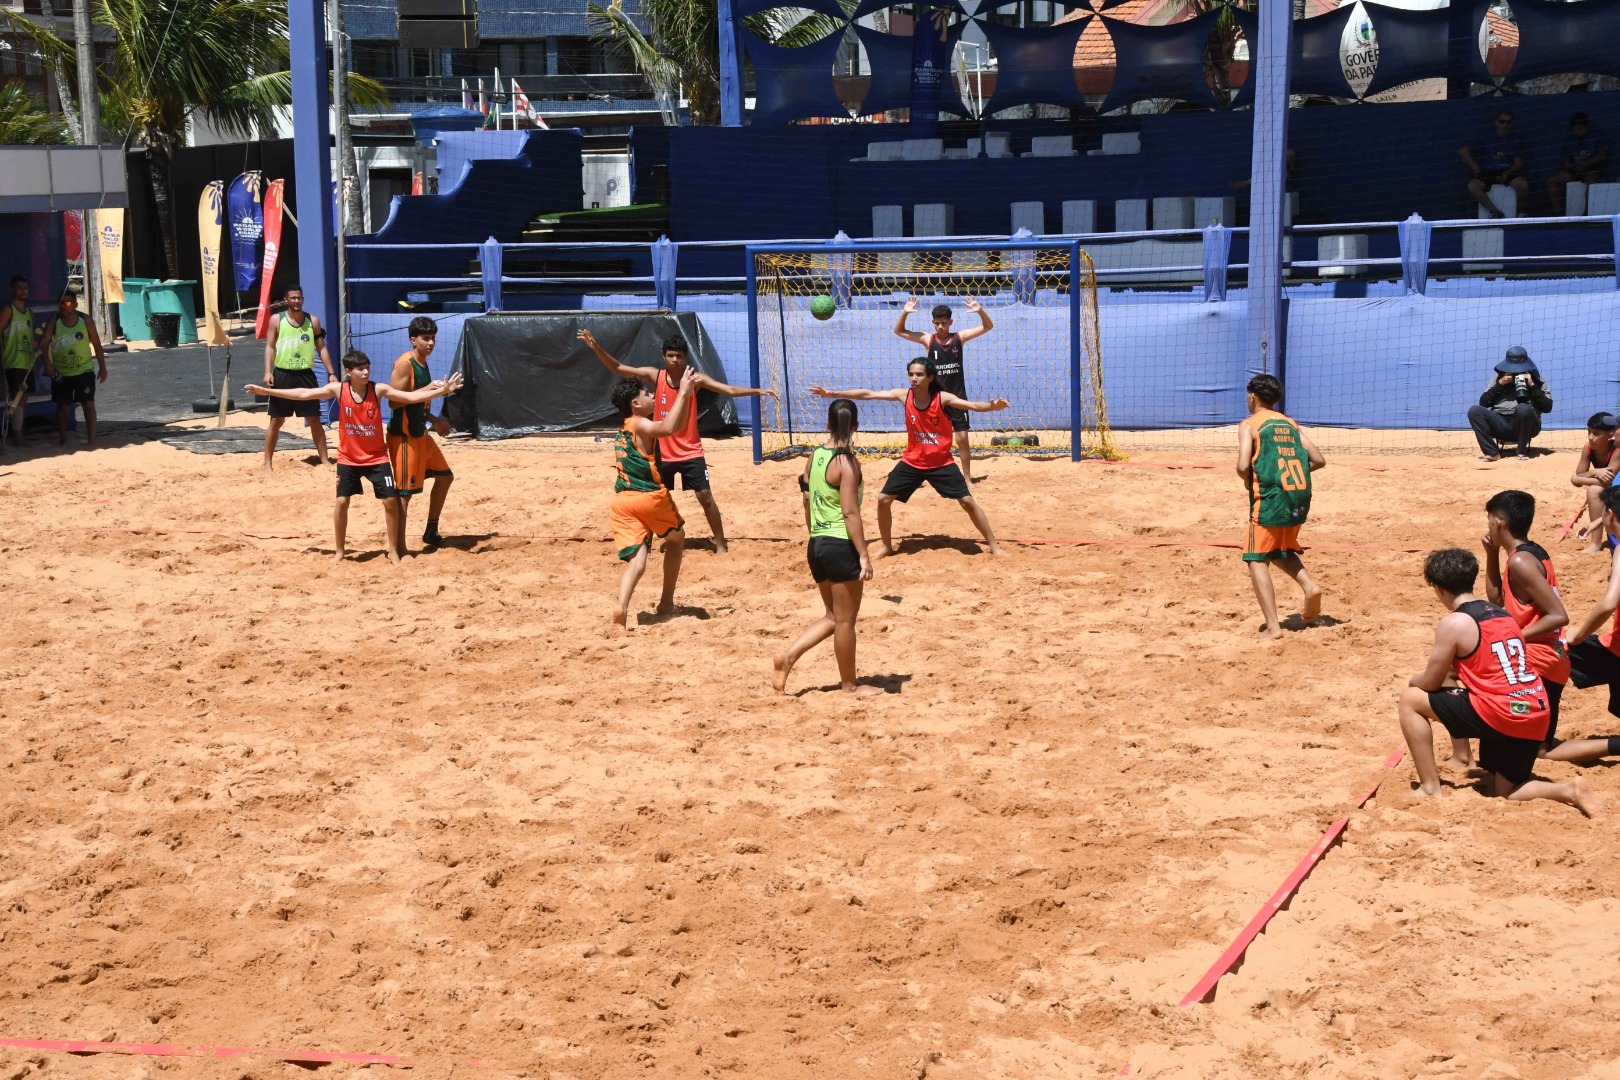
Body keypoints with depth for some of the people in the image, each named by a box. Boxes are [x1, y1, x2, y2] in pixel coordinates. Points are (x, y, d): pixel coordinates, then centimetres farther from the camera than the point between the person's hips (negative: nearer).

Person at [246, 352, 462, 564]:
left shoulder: (379, 389, -12)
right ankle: (339, 550, 16)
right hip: (348, 458, 0)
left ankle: (393, 550, 10)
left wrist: (442, 390, -26)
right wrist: (266, 391, -8)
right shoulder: (338, 389, -11)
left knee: (391, 500, -4)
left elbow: (411, 397, -15)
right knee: (342, 501, -1)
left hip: (376, 457, 0)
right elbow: (303, 394, -7)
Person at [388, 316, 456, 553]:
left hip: (420, 434, 10)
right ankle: (399, 548, 0)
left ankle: (431, 532, 29)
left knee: (445, 476, 18)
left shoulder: (422, 363, 10)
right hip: (403, 436, -10)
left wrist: (434, 420, 17)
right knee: (405, 491, -6)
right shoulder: (405, 364, -18)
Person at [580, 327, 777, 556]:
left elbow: (730, 390, -12)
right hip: (662, 452, 2)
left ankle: (721, 545, 5)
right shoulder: (655, 376, -5)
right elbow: (618, 369, -4)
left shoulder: (695, 378, -8)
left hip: (690, 451, -2)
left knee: (705, 497, -4)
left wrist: (758, 391, -23)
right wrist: (596, 348, -15)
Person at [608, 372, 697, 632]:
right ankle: (666, 601, 26)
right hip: (651, 497, -6)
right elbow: (669, 428, -29)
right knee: (677, 539, 23)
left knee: (636, 559, -5)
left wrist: (687, 395, 21)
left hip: (622, 502, 6)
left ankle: (621, 607, -33)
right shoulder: (640, 425, -5)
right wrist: (682, 393, -21)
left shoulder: (625, 430, 22)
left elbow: (675, 426, 27)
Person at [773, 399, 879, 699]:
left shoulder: (814, 457, 7)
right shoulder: (846, 462, -14)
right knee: (845, 619, 5)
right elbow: (850, 512, -18)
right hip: (841, 545, -7)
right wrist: (864, 555, -17)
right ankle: (849, 685, 15)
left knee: (832, 617, 19)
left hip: (817, 543, 7)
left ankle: (788, 656, 5)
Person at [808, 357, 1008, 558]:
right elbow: (867, 394, -8)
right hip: (912, 462, 3)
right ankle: (887, 546, 20)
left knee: (968, 502, -7)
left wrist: (992, 406, -51)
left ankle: (993, 546, 7)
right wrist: (833, 394, -8)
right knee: (883, 500, -1)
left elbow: (973, 405, -29)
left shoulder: (942, 398, -18)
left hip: (941, 463, -3)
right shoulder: (904, 396, -11)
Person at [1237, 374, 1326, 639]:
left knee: (1257, 560, 1)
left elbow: (1243, 466, -14)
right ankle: (1309, 586, 2)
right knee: (1280, 550, 28)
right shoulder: (1290, 423, 16)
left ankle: (1273, 626, -10)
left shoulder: (1249, 425, -1)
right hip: (1300, 498, 6)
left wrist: (1248, 480, 7)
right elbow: (1319, 460, 13)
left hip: (1270, 499, -6)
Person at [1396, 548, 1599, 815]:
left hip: (1500, 713, -8)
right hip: (1535, 716, 8)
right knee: (1502, 792, 22)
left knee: (1410, 699, 7)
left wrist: (1412, 680, 24)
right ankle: (1569, 791, -3)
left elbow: (1430, 683, 3)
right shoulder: (1501, 614, 18)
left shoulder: (1454, 622, -6)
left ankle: (1430, 788, 5)